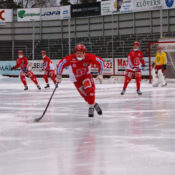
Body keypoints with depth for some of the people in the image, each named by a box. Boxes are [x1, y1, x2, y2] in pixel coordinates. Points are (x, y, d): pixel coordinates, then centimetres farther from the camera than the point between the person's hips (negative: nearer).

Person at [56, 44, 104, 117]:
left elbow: (100, 61, -11)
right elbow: (61, 64, -17)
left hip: (86, 75, 0)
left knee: (90, 90, -23)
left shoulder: (89, 57, -22)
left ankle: (91, 107, -7)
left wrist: (100, 74, -9)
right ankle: (94, 104, 19)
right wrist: (59, 76, -19)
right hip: (76, 79, 0)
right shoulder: (70, 58, -26)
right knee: (85, 94, -6)